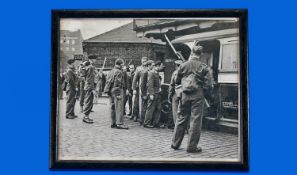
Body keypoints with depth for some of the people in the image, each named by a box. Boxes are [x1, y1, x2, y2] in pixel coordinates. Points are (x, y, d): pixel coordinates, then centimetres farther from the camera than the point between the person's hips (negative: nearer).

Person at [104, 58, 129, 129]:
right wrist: (118, 94, -18)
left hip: (111, 91, 9)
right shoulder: (119, 72, -12)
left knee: (113, 107, 11)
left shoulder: (111, 71, 16)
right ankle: (119, 123, -9)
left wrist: (109, 91, 18)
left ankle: (113, 123, 16)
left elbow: (107, 81, 16)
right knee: (119, 107, -7)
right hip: (117, 91, -9)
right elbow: (118, 83, -18)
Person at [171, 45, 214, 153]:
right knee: (195, 120, 3)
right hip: (198, 95, -3)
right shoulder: (204, 67, -4)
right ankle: (192, 146, 6)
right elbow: (208, 85, -6)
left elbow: (177, 81, 10)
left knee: (181, 118, 13)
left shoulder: (184, 65, 2)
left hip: (185, 94, 3)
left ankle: (175, 143, 20)